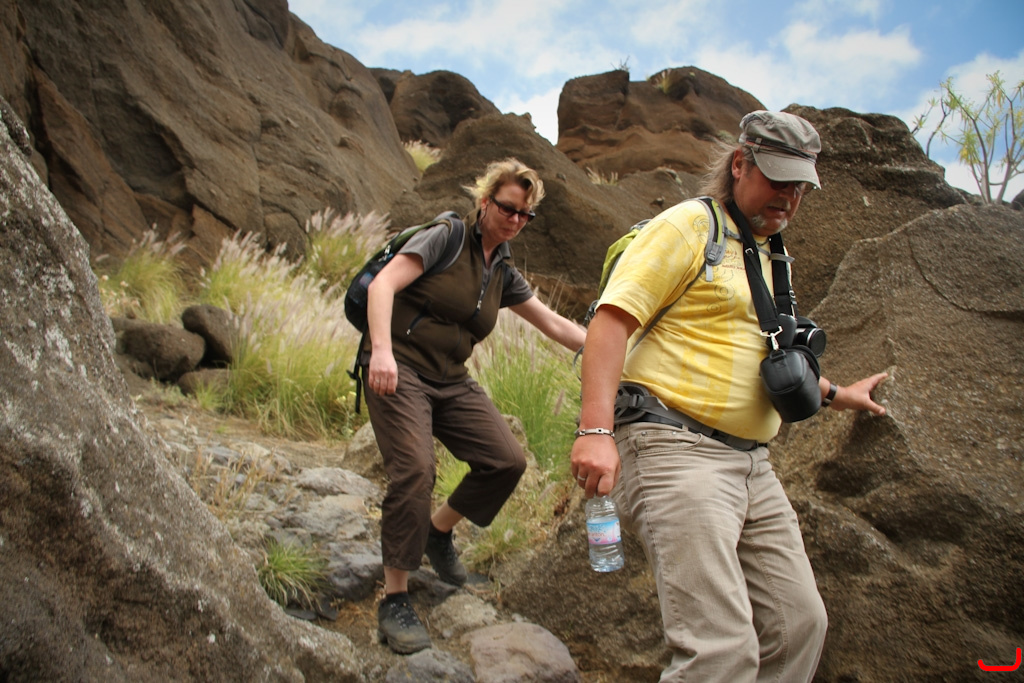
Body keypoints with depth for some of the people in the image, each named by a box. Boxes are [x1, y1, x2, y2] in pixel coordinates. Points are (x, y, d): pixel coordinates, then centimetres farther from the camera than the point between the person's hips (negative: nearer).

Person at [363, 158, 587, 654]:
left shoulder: (505, 274, 13)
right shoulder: (445, 239, -5)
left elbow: (554, 324, 19)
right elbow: (382, 284, -16)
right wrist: (381, 350, -31)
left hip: (450, 381, 7)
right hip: (399, 370, -6)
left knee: (507, 461, -8)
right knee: (413, 470, -23)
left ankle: (439, 530, 18)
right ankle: (394, 599, -6)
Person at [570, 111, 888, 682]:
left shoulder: (767, 258, 22)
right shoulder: (689, 225, -5)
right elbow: (612, 319, -16)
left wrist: (833, 393, 42)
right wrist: (596, 429, -27)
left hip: (751, 463, 9)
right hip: (676, 448, -9)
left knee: (799, 624, 11)